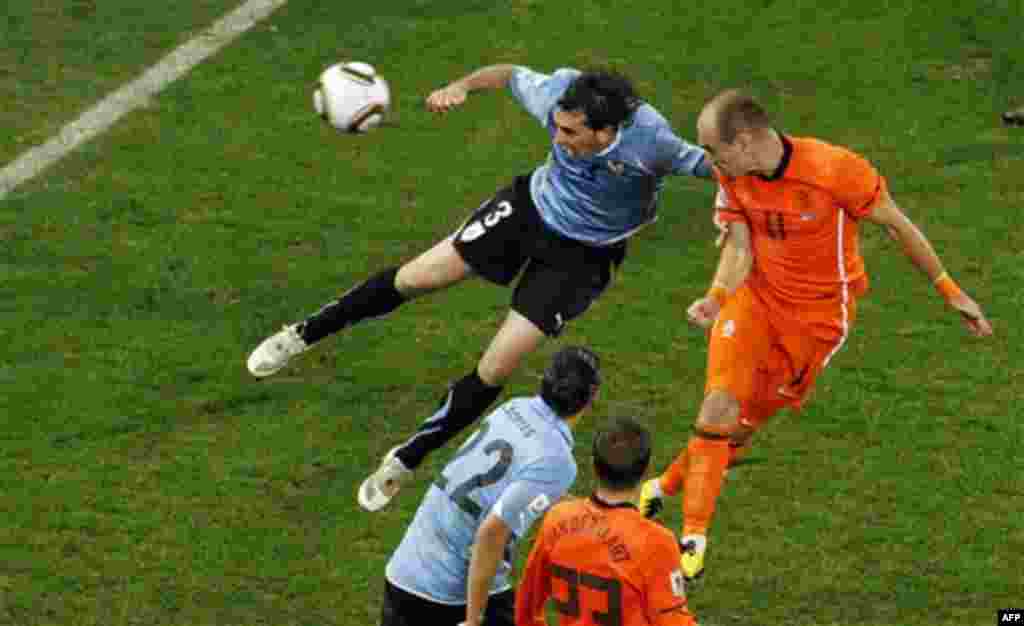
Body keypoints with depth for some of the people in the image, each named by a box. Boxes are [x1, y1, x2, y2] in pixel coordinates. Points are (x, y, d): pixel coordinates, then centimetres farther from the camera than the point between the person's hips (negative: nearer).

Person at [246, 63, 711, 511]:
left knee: (493, 372, -6)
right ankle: (307, 333, 27)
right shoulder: (560, 95, -27)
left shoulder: (651, 142, -37)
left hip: (581, 255, -3)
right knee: (414, 279, 1)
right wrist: (462, 86, -22)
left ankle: (406, 459, 15)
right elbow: (511, 75, -7)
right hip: (531, 207, 3)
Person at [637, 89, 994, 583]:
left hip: (818, 315, -3)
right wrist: (716, 297, -29)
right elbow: (739, 246, -7)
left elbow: (896, 224, -13)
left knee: (742, 425, 3)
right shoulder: (732, 177, -8)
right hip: (755, 297, 3)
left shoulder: (835, 169, -25)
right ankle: (694, 537, -6)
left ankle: (666, 486, 24)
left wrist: (949, 290, -7)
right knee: (719, 406, -14)